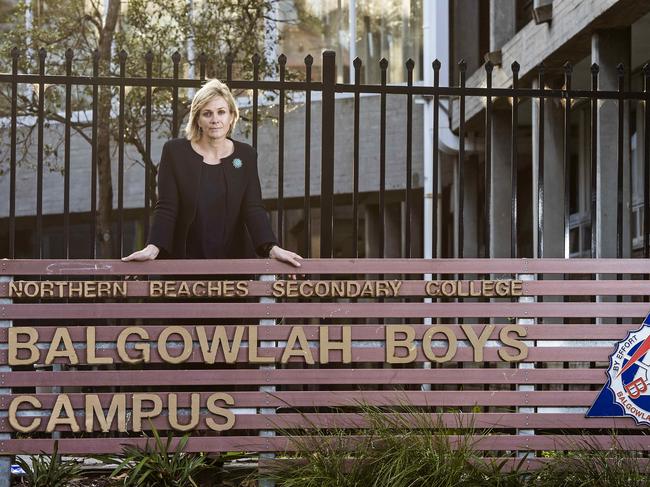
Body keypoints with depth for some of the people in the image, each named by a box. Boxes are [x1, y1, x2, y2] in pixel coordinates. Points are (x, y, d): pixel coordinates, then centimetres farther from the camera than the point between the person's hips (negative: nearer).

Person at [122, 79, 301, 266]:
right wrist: (153, 247, -27)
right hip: (185, 258, -2)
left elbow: (253, 208, -6)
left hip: (235, 258, 2)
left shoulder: (246, 155, 1)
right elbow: (166, 208, -9)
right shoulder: (175, 151, -4)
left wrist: (272, 248, -23)